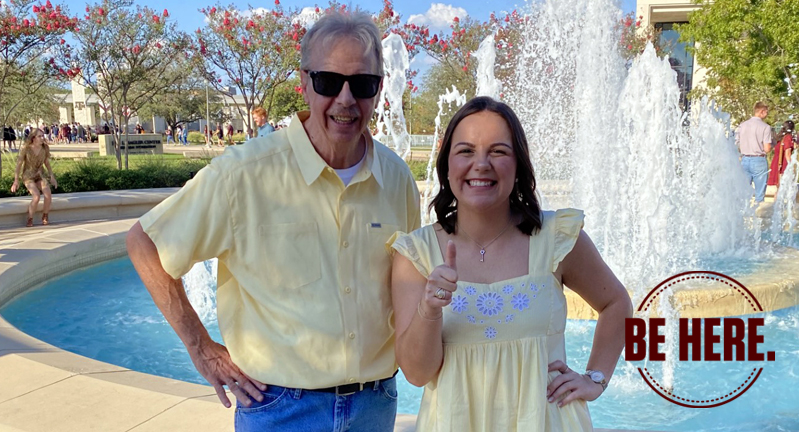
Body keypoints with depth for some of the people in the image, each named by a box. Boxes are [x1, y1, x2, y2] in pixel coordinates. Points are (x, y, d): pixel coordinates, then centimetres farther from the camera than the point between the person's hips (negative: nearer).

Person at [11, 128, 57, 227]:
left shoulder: (45, 148, -2)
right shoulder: (25, 148, -12)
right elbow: (19, 164, -7)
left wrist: (52, 176, 8)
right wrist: (16, 181, -7)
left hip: (40, 175, 3)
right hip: (28, 176, -3)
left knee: (48, 195, -24)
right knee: (36, 196, -28)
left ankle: (45, 217, -2)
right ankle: (30, 220, -11)